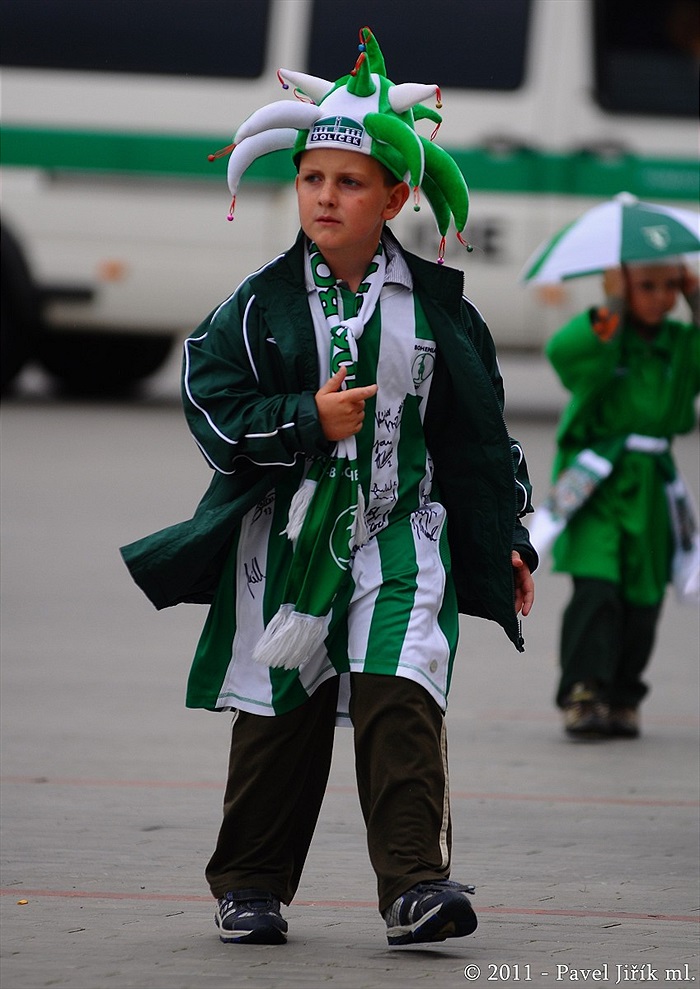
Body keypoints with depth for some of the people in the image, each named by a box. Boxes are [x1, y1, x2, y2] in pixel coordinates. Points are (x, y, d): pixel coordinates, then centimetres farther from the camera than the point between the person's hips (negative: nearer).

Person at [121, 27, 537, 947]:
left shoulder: (436, 308, 4)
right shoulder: (261, 302, 2)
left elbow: (479, 433, 11)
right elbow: (212, 407, -2)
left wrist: (507, 541, 11)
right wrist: (310, 421, -14)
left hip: (400, 533, -1)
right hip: (284, 535, 1)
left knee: (401, 698, -17)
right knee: (279, 713, 5)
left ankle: (416, 884, -19)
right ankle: (251, 886, 19)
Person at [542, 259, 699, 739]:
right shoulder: (604, 337, -3)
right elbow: (564, 354, -24)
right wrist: (613, 310, -21)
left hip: (650, 488, 4)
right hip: (596, 484, -4)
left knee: (642, 600, 4)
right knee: (595, 589, -17)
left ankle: (623, 699, 16)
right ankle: (583, 692, -18)